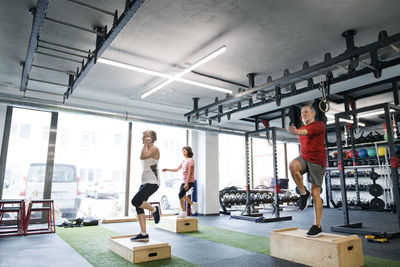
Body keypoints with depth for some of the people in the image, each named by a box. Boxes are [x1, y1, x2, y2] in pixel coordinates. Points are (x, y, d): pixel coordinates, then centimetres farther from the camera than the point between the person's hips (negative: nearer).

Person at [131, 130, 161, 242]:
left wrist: (145, 144, -15)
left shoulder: (154, 149, -9)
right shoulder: (147, 149, 18)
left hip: (152, 182, -9)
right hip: (145, 182, 9)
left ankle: (154, 209, 2)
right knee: (138, 207, 3)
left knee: (135, 201, -22)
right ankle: (143, 234, 9)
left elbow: (142, 156, -25)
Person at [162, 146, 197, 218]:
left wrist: (187, 183, -21)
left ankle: (193, 204, 0)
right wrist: (167, 169, 10)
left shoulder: (190, 160, -9)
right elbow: (177, 169, 19)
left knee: (180, 194, -17)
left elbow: (190, 172, -16)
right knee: (181, 196, 5)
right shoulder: (184, 161, 15)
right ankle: (183, 213, 14)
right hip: (184, 181, 8)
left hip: (189, 181, -8)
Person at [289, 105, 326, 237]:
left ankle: (317, 226, 5)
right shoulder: (301, 128, 17)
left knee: (315, 193, -4)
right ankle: (304, 193, -13)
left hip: (317, 160, -4)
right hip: (304, 157, 4)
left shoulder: (319, 125, -1)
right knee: (292, 165, -33)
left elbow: (310, 131, -25)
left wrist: (298, 132, -44)